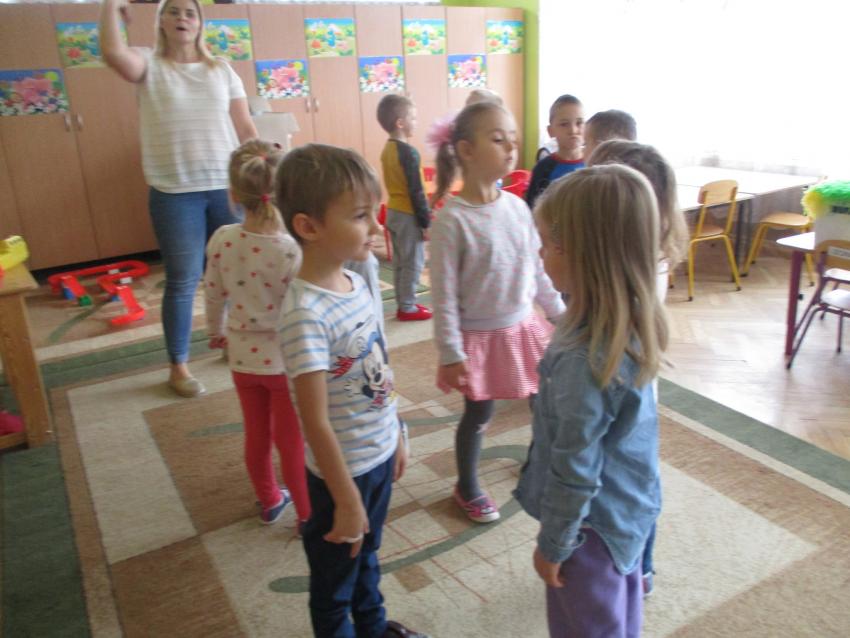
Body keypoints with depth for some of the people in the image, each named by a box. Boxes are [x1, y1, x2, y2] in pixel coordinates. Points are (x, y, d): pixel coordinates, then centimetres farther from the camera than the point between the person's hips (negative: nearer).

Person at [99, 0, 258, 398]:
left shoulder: (221, 69, 9)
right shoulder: (149, 65, 2)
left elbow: (245, 128, 8)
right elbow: (112, 52, -20)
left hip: (228, 187, 3)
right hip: (174, 193, -2)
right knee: (183, 281, 1)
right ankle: (178, 366, 15)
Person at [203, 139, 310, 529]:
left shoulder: (222, 240, -10)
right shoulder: (293, 251, -25)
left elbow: (214, 294, 3)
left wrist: (216, 331, 21)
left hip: (243, 357, 4)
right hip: (285, 360, -4)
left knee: (256, 434, 22)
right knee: (292, 441, 11)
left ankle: (269, 501, 43)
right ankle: (307, 515, 29)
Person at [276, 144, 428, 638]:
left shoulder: (358, 283, -4)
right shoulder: (306, 313, -29)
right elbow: (316, 421, -25)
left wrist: (397, 435, 15)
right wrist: (346, 500, -18)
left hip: (379, 455, 8)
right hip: (343, 469, -8)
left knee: (367, 555, 31)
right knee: (335, 577, 19)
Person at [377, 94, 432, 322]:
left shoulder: (387, 149, 8)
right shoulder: (409, 152, -19)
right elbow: (416, 191, -20)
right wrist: (426, 222, -14)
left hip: (393, 212, 9)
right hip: (408, 215, -9)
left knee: (399, 262, 15)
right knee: (413, 263, 1)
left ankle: (403, 304, 23)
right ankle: (408, 307, 9)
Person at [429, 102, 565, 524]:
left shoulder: (517, 207, -2)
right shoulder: (452, 219, -20)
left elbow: (538, 269, 8)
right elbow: (444, 294, -17)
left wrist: (560, 314, 12)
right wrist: (451, 353, -16)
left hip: (523, 327, 6)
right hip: (480, 335, -5)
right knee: (479, 413, 10)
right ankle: (467, 487, 35)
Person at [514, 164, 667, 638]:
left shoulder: (582, 360, -35)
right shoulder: (637, 323, -9)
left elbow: (575, 473, -26)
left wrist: (552, 545, -12)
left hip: (595, 523, -7)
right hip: (633, 509, 8)